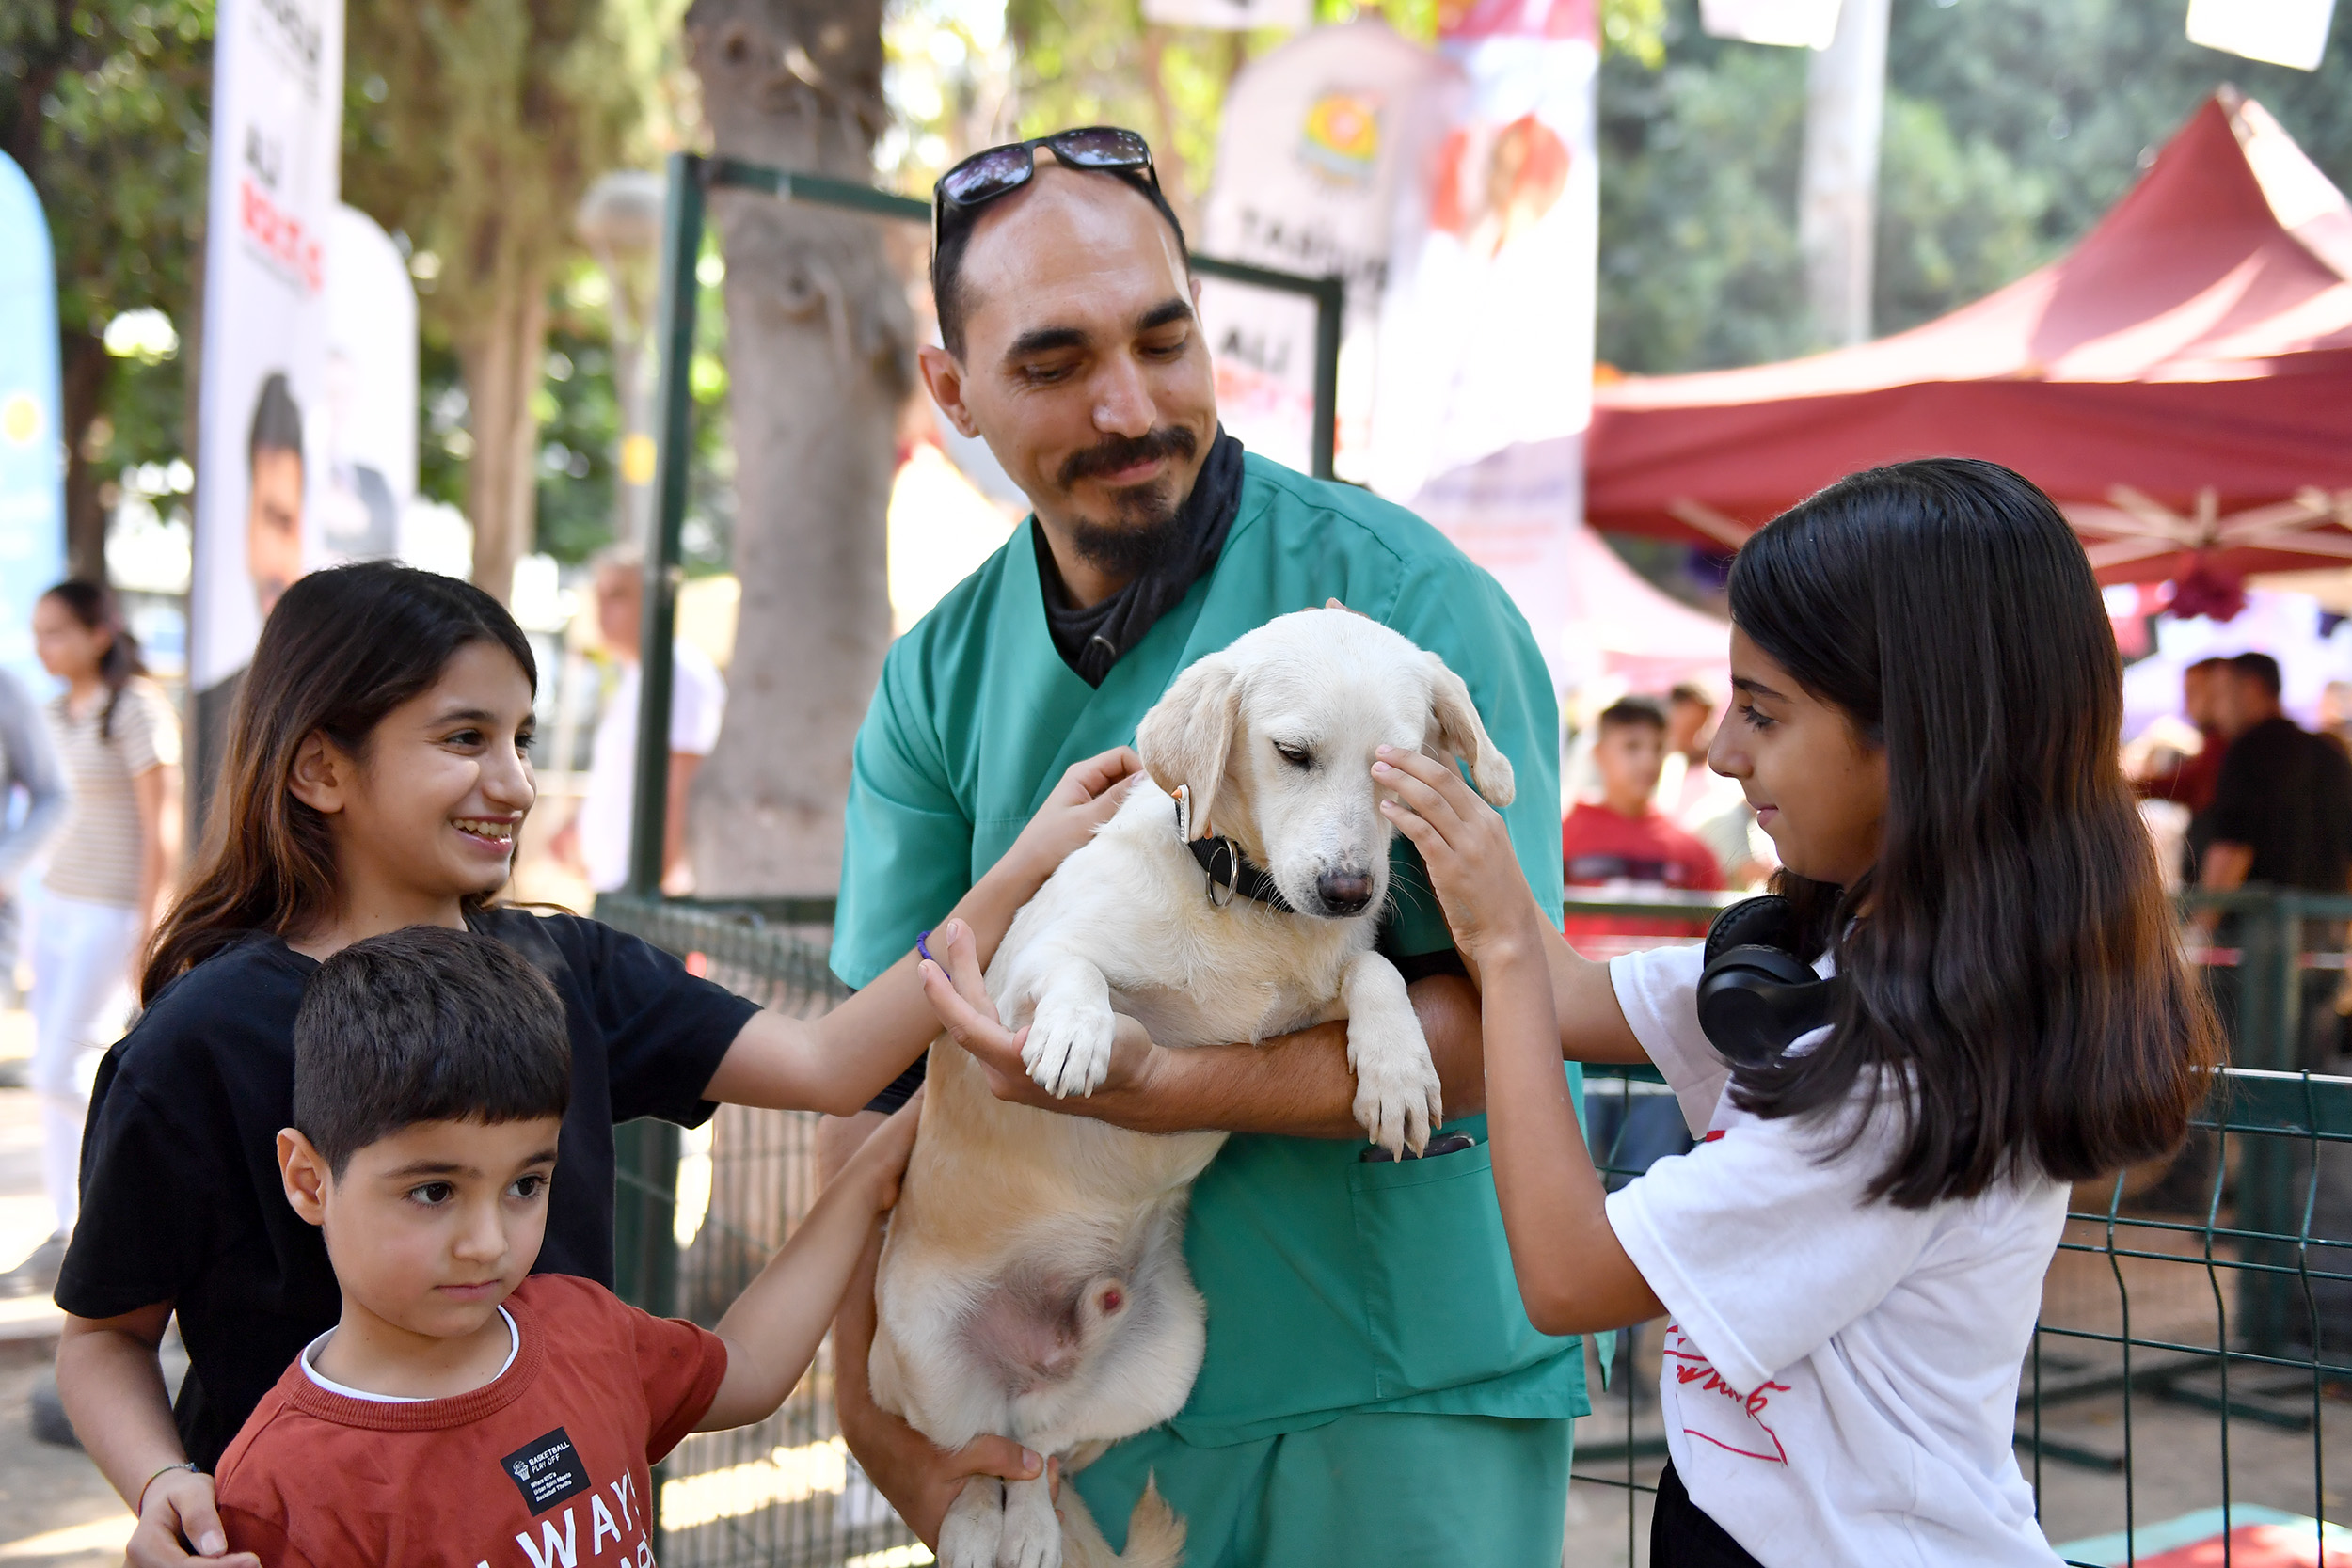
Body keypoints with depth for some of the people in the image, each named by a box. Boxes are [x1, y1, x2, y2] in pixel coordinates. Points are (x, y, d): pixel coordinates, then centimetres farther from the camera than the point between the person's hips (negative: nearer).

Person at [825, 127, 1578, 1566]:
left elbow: (1491, 1021, -18)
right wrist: (887, 1405, -9)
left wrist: (1157, 1085, -29)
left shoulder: (1401, 598, -15)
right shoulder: (941, 675, 0)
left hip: (1407, 1391, -4)